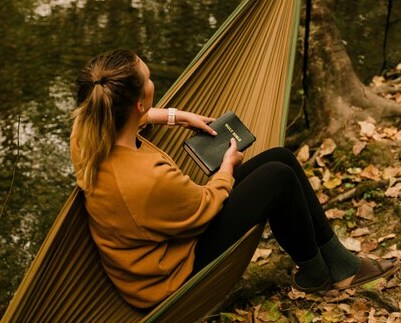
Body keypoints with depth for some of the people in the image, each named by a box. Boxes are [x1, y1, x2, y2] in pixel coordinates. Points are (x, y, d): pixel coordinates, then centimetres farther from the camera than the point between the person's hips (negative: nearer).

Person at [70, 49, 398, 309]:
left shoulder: (89, 130, -17)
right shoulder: (149, 180, -42)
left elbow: (126, 115, 11)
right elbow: (208, 205, -20)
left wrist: (179, 115, 8)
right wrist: (229, 164, -2)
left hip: (161, 238, 8)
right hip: (176, 274, -8)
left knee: (280, 157, 3)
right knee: (279, 177, -8)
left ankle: (340, 264, 19)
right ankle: (313, 273, 19)